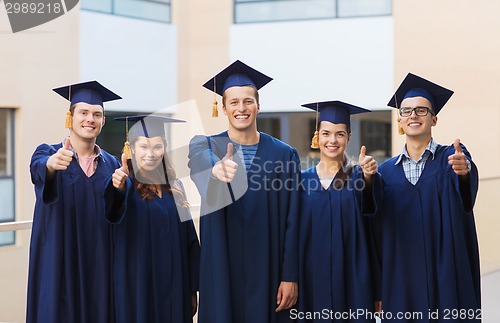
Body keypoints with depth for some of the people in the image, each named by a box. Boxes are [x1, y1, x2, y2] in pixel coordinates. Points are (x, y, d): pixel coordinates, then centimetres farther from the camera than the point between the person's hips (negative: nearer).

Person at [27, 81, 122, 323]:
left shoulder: (112, 165, 9)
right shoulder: (47, 153, 1)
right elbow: (39, 170, -24)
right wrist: (52, 164, -45)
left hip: (100, 268, 3)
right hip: (59, 267, -2)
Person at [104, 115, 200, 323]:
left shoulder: (174, 187, 7)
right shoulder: (127, 185, -7)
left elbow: (190, 241, 11)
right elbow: (114, 210, -31)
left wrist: (193, 287, 7)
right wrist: (118, 187, -53)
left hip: (174, 287, 4)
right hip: (139, 287, -4)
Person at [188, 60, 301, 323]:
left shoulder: (284, 154, 1)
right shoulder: (204, 146, 2)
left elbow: (291, 222, 0)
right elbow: (201, 165, -24)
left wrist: (290, 277, -6)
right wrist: (216, 170, -48)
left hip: (266, 269, 0)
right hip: (221, 269, 0)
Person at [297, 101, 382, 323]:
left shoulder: (357, 176, 1)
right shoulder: (303, 180, 7)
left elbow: (370, 204, -22)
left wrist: (369, 176, -43)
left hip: (351, 277, -2)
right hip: (312, 276, 2)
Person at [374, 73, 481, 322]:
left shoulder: (451, 157, 2)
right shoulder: (385, 171, 8)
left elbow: (467, 185, -22)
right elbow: (378, 232, 8)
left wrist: (464, 170, -46)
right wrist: (379, 290, 4)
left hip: (445, 278, -2)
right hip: (400, 280, 2)